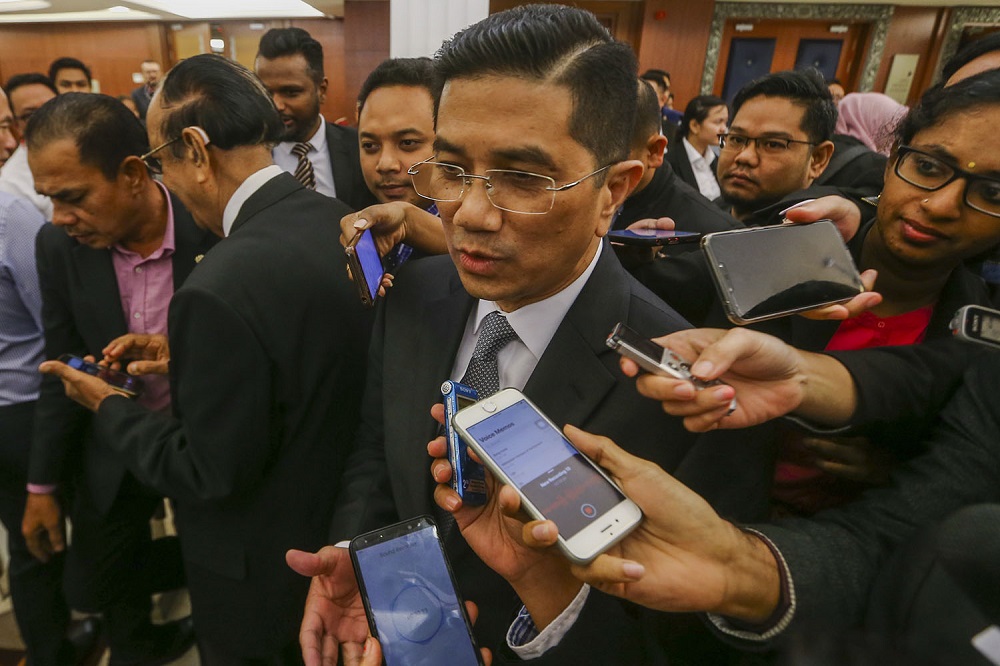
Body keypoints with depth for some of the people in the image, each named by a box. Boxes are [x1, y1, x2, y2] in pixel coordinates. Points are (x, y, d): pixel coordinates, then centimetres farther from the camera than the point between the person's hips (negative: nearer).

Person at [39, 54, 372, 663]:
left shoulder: (219, 289, -33)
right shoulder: (341, 222, -9)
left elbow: (213, 474, -23)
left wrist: (109, 407, -8)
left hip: (264, 572, -7)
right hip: (343, 520, 7)